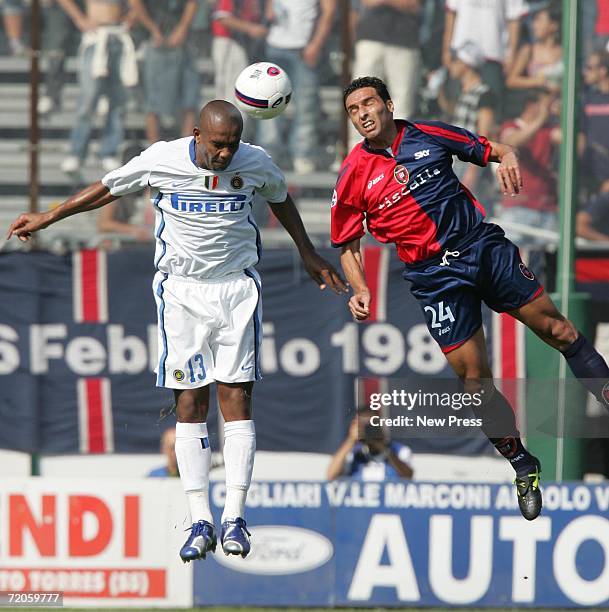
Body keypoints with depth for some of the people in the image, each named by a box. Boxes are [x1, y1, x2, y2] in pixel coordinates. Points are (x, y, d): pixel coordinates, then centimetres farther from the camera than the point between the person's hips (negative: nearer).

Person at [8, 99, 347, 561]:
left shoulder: (256, 163, -5)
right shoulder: (162, 160, -10)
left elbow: (281, 199, 17)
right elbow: (108, 189, 6)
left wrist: (308, 254, 27)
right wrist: (48, 219, 12)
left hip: (237, 288, 1)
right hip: (182, 292, -1)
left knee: (236, 397, -6)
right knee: (190, 401, -5)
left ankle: (234, 518, -5)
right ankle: (200, 522, -4)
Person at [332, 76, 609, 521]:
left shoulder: (429, 135, 2)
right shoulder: (354, 175, 0)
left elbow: (493, 150, 10)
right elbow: (348, 245, 8)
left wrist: (508, 158, -13)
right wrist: (360, 291, -8)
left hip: (484, 247, 1)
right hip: (435, 277, -1)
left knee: (556, 329, -1)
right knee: (475, 379, -2)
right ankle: (524, 469, 12)